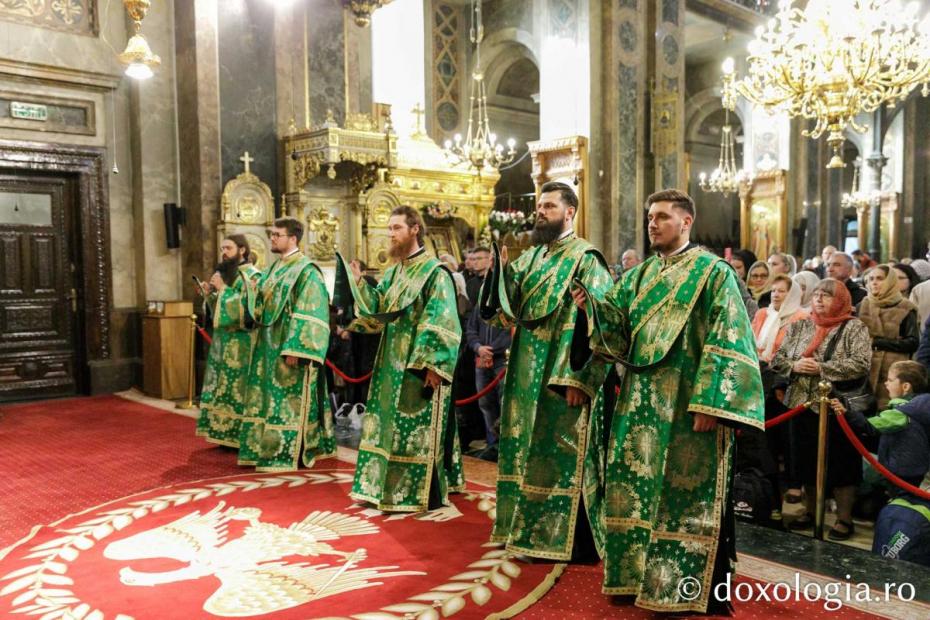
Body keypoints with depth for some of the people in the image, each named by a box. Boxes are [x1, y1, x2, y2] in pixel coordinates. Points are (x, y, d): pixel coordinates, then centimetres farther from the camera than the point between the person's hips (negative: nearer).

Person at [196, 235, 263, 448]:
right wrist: (210, 294, 0)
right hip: (223, 341, 8)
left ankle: (242, 437, 0)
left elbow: (247, 307, -18)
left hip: (241, 343, -8)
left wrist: (223, 289, -15)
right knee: (222, 388, 9)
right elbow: (218, 311, 19)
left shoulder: (252, 275, -9)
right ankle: (225, 434, 16)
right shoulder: (225, 274, 15)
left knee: (238, 389, -7)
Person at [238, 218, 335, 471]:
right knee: (269, 398, 12)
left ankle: (291, 453, 6)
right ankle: (268, 449, 22)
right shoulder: (273, 269, 14)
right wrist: (254, 293, 1)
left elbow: (308, 315, -19)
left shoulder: (306, 271, -12)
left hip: (289, 348, -8)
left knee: (288, 400, -3)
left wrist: (295, 349, -23)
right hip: (269, 346, 9)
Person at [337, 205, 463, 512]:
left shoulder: (435, 273, -10)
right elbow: (376, 309, 9)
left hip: (419, 366, -8)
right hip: (393, 363, 8)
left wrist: (434, 365, -22)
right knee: (390, 423, 12)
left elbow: (442, 323, -17)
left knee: (419, 427, -3)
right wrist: (358, 283, -3)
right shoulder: (392, 273, 14)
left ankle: (422, 492, 8)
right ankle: (388, 485, 23)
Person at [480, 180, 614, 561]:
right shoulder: (530, 258, 14)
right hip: (528, 373, 8)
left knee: (562, 455, 0)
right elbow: (509, 312, 8)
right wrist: (501, 267, -7)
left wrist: (578, 378, -21)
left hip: (562, 376, -7)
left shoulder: (586, 259, -8)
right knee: (530, 450, 14)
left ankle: (567, 539, 12)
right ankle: (532, 528, 27)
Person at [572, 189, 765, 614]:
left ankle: (683, 585, 14)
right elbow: (619, 329, 9)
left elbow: (727, 342, -12)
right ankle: (638, 573, 25)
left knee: (685, 493, 1)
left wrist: (710, 403, -20)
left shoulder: (714, 272, -5)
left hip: (687, 403, -6)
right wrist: (591, 306, -11)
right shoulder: (639, 276, 14)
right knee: (637, 486, 11)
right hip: (642, 402, 6)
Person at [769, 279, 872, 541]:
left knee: (840, 463, 2)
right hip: (802, 404, 5)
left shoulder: (854, 328, -3)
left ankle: (844, 518, 16)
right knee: (806, 460, 13)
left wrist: (821, 368, -18)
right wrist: (794, 366, -10)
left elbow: (861, 364, -15)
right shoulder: (799, 327, 12)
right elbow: (777, 359, 11)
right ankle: (811, 511, 29)